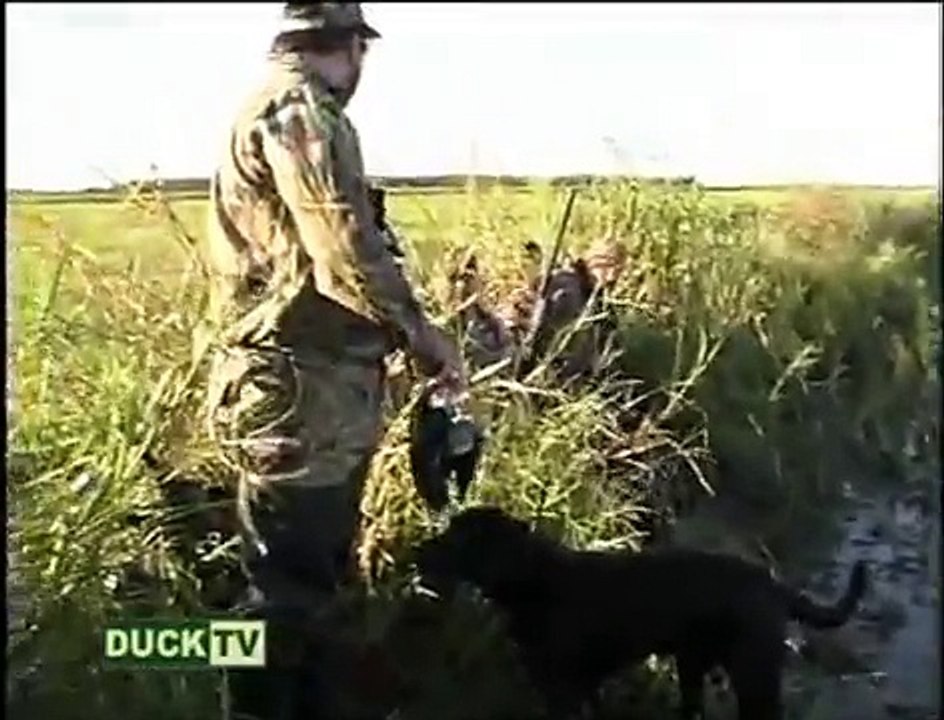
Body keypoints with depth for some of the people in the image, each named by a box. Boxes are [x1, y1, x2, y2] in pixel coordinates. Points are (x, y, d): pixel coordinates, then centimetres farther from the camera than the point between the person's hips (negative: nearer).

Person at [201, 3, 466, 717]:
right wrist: (420, 328, -10)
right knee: (288, 591, -3)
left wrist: (401, 330, 20)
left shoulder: (284, 112, 20)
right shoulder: (297, 110, -13)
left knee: (317, 578, 19)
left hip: (320, 393, 10)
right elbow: (346, 250, -23)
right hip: (300, 396, -10)